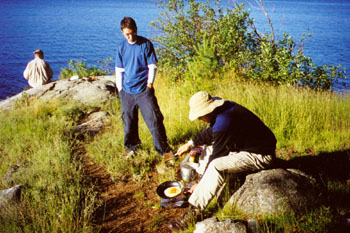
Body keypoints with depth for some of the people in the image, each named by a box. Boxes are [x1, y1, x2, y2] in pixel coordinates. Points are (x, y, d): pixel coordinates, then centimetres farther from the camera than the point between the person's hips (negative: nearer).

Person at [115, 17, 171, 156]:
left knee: (154, 120, -5)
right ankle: (131, 147, 31)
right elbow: (119, 70, 12)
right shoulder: (122, 47, 5)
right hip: (127, 92, 3)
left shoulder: (146, 44, -3)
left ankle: (163, 149, 5)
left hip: (144, 90, -3)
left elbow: (152, 66, 0)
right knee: (129, 122, 12)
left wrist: (150, 83, -6)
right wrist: (120, 88, 7)